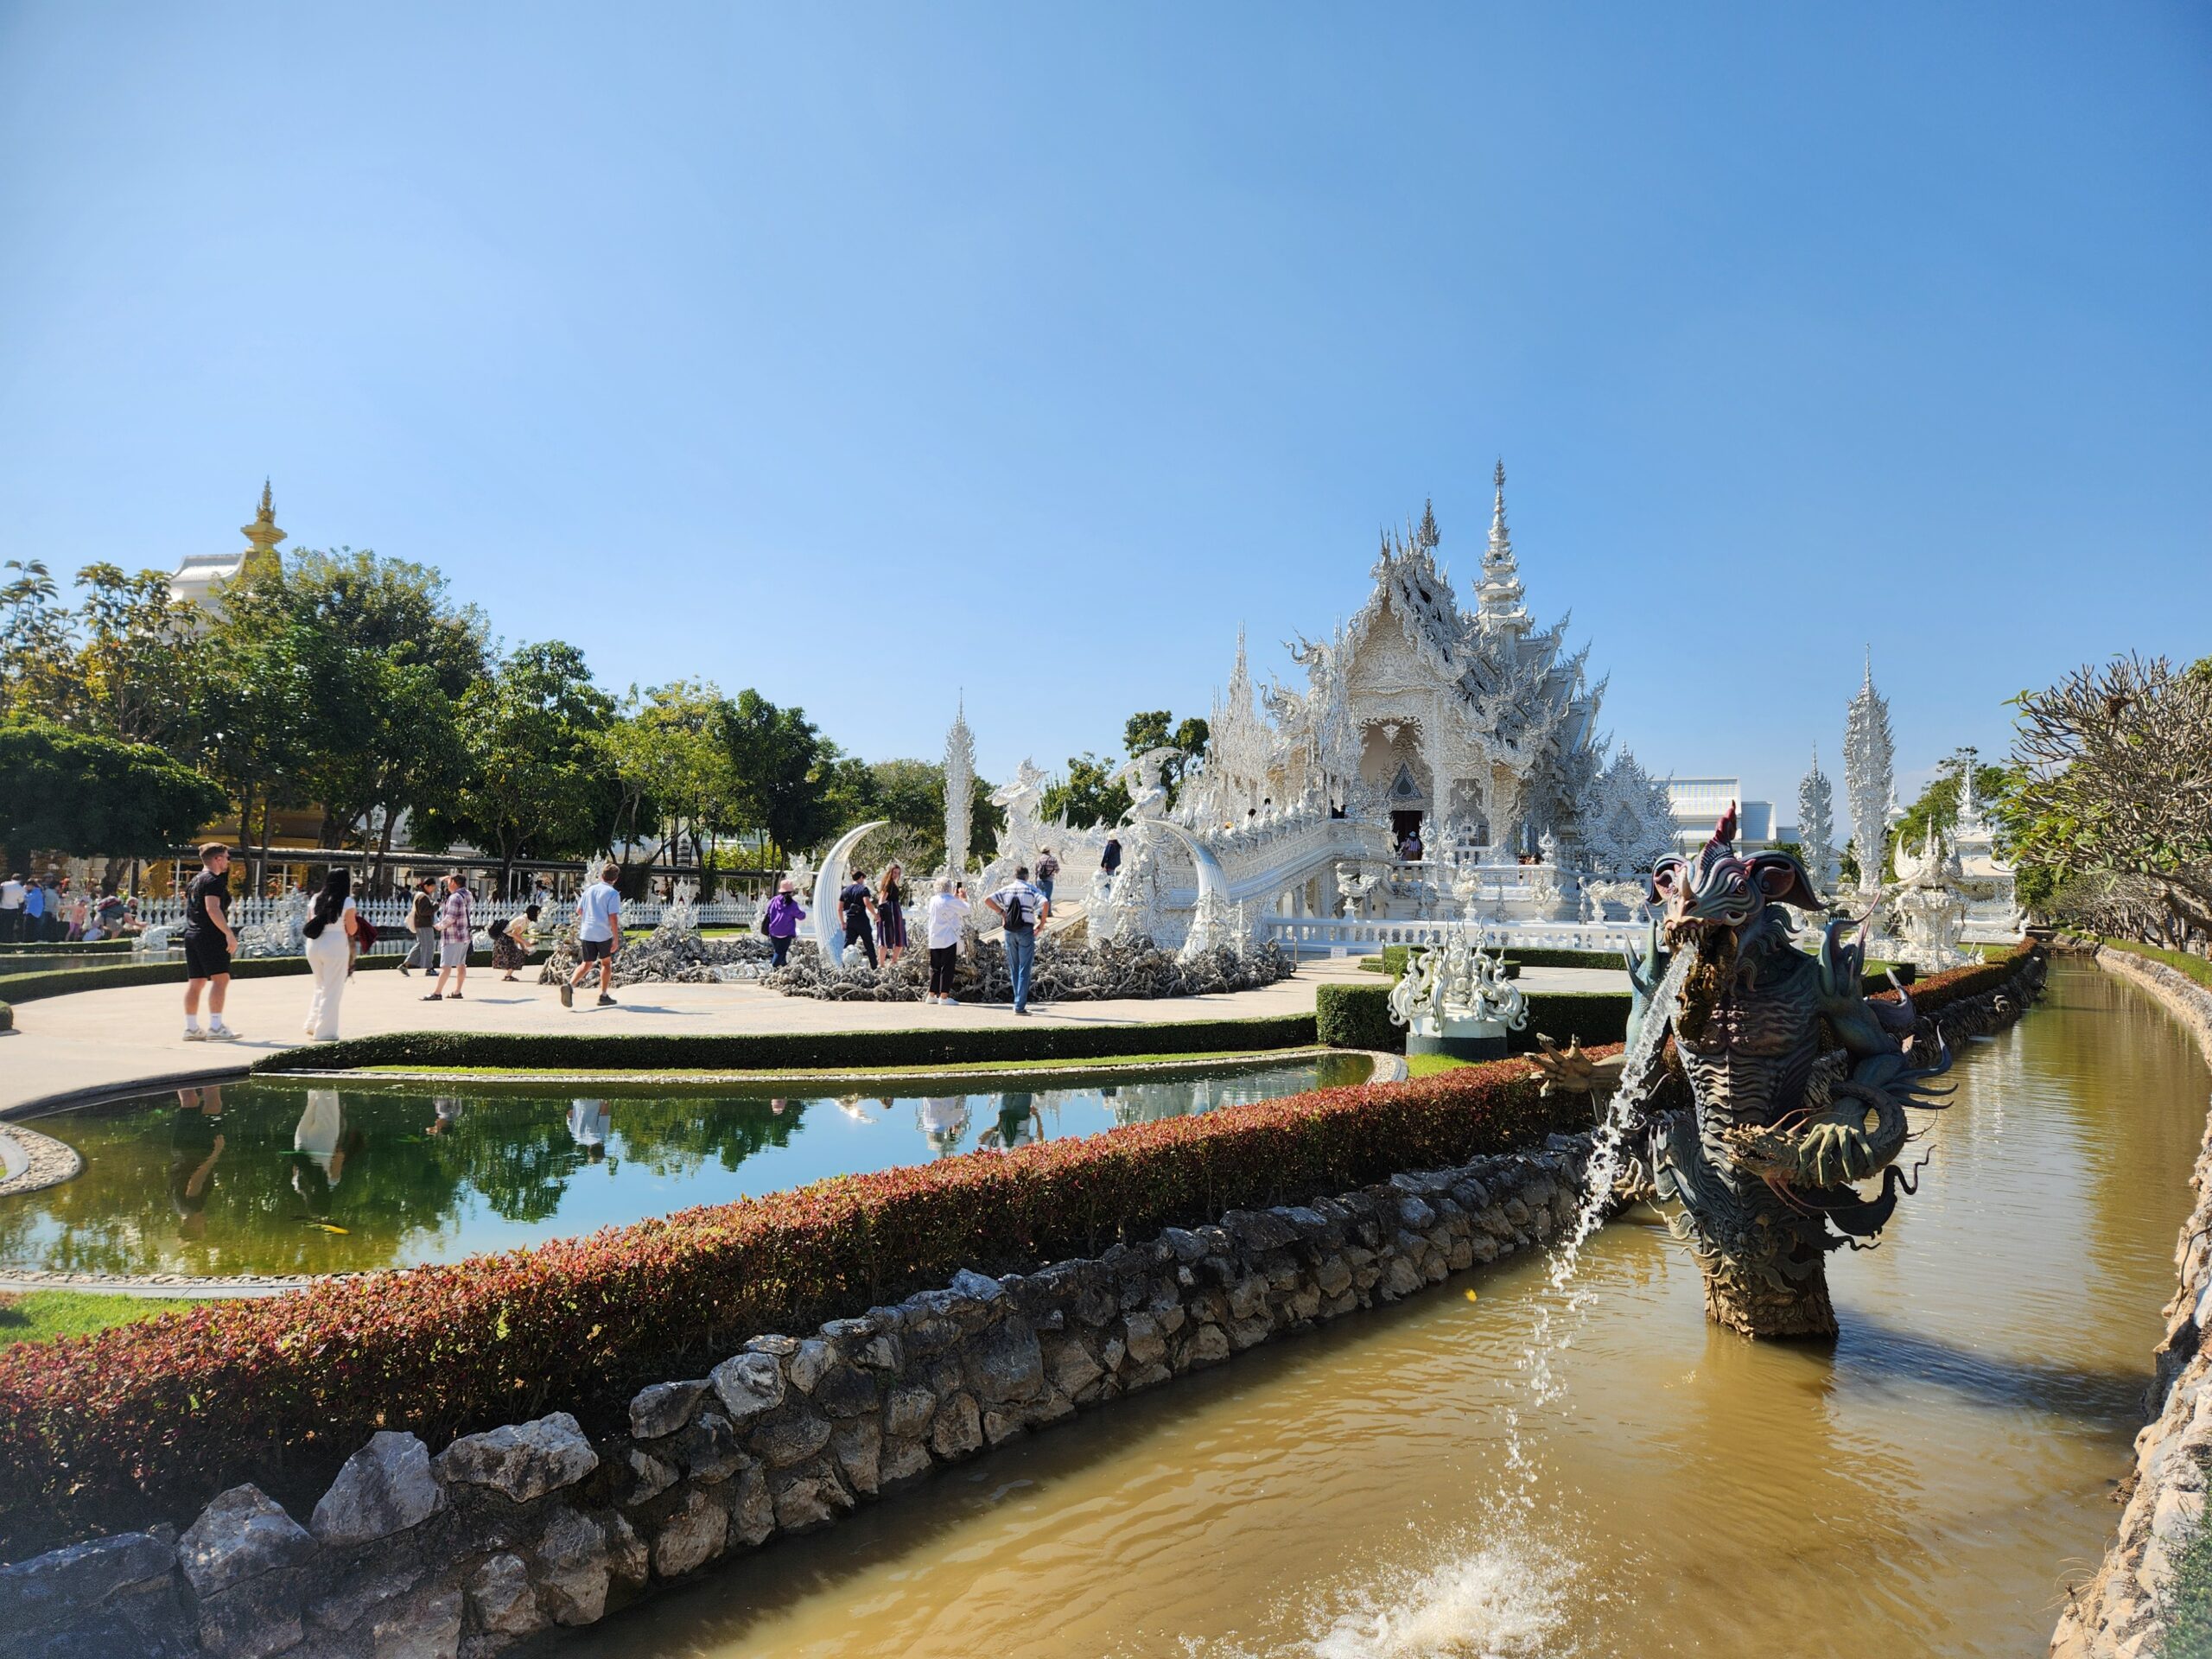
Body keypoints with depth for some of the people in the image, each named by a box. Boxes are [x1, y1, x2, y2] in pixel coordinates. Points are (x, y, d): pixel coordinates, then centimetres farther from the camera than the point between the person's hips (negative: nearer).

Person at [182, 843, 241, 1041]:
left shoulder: (195, 880, 21)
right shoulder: (213, 881, -10)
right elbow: (213, 908, -21)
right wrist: (229, 934, -24)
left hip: (191, 936, 10)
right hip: (211, 936, -10)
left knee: (195, 981, 10)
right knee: (220, 978, -11)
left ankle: (191, 1028, 11)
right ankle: (216, 1027, -16)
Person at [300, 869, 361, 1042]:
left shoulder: (316, 899, 9)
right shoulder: (347, 902, -6)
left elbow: (309, 923, 14)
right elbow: (351, 930, -6)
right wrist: (356, 916, 11)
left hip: (313, 944, 6)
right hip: (336, 945, -6)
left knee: (321, 986, 23)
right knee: (332, 991, 3)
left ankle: (313, 1026, 22)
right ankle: (324, 1032, 4)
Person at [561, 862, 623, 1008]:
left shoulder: (589, 890, 9)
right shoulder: (613, 893, -8)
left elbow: (579, 911, 16)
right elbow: (613, 918, -14)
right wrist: (616, 939, -11)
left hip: (586, 932, 4)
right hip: (604, 934, -4)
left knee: (586, 964, 8)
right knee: (606, 963, 14)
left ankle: (570, 984, -18)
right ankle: (604, 996, 17)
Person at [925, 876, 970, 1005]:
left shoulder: (933, 900, 8)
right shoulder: (951, 901, -13)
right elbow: (966, 910, -3)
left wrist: (955, 896, 29)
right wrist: (964, 898, 13)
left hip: (934, 940, 7)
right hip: (949, 940, -7)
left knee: (935, 968, 13)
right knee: (947, 968, -2)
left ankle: (931, 995, 15)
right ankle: (944, 997, -4)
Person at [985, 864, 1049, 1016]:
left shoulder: (1006, 890, 7)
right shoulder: (1031, 890, -3)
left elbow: (988, 900, -1)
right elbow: (1045, 903, -19)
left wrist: (1001, 912, 8)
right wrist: (1042, 923, -8)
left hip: (1010, 931, 4)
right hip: (1026, 930, -3)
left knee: (1014, 968, 15)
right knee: (1024, 969, -1)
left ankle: (1019, 1001, 21)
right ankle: (1020, 1006, -6)